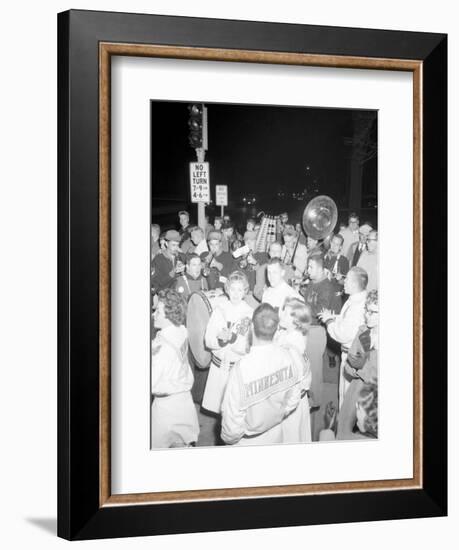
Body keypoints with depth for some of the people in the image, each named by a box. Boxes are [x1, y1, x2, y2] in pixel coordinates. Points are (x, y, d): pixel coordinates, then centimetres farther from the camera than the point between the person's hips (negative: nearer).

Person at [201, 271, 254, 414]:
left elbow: (247, 347, -12)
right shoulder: (219, 309, -1)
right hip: (218, 365, 2)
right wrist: (221, 339, -25)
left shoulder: (250, 314, -9)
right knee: (218, 405, 8)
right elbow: (208, 341, -4)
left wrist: (232, 337, -29)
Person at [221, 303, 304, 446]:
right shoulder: (291, 358, -17)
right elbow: (293, 401, -1)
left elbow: (232, 421, -22)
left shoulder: (241, 368, -31)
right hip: (276, 438, 4)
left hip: (247, 444, -4)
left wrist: (228, 438, -2)